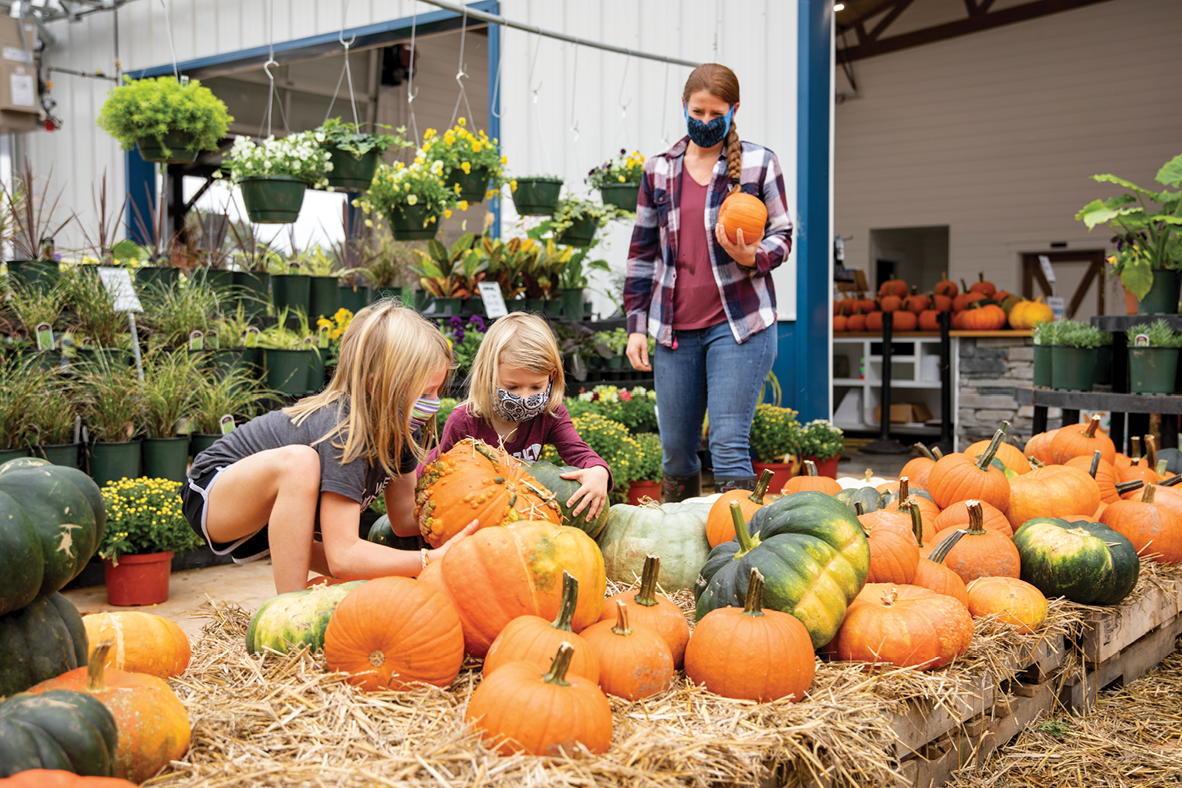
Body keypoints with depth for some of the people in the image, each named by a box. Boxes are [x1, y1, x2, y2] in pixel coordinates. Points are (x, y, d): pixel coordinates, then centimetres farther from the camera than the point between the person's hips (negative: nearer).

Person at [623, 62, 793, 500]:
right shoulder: (658, 170, 10)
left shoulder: (759, 163, 3)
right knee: (675, 450, 10)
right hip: (675, 329, 3)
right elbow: (642, 252, 14)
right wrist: (636, 325, 8)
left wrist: (752, 257, -17)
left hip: (739, 324, -3)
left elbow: (782, 237, 7)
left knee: (728, 444, -11)